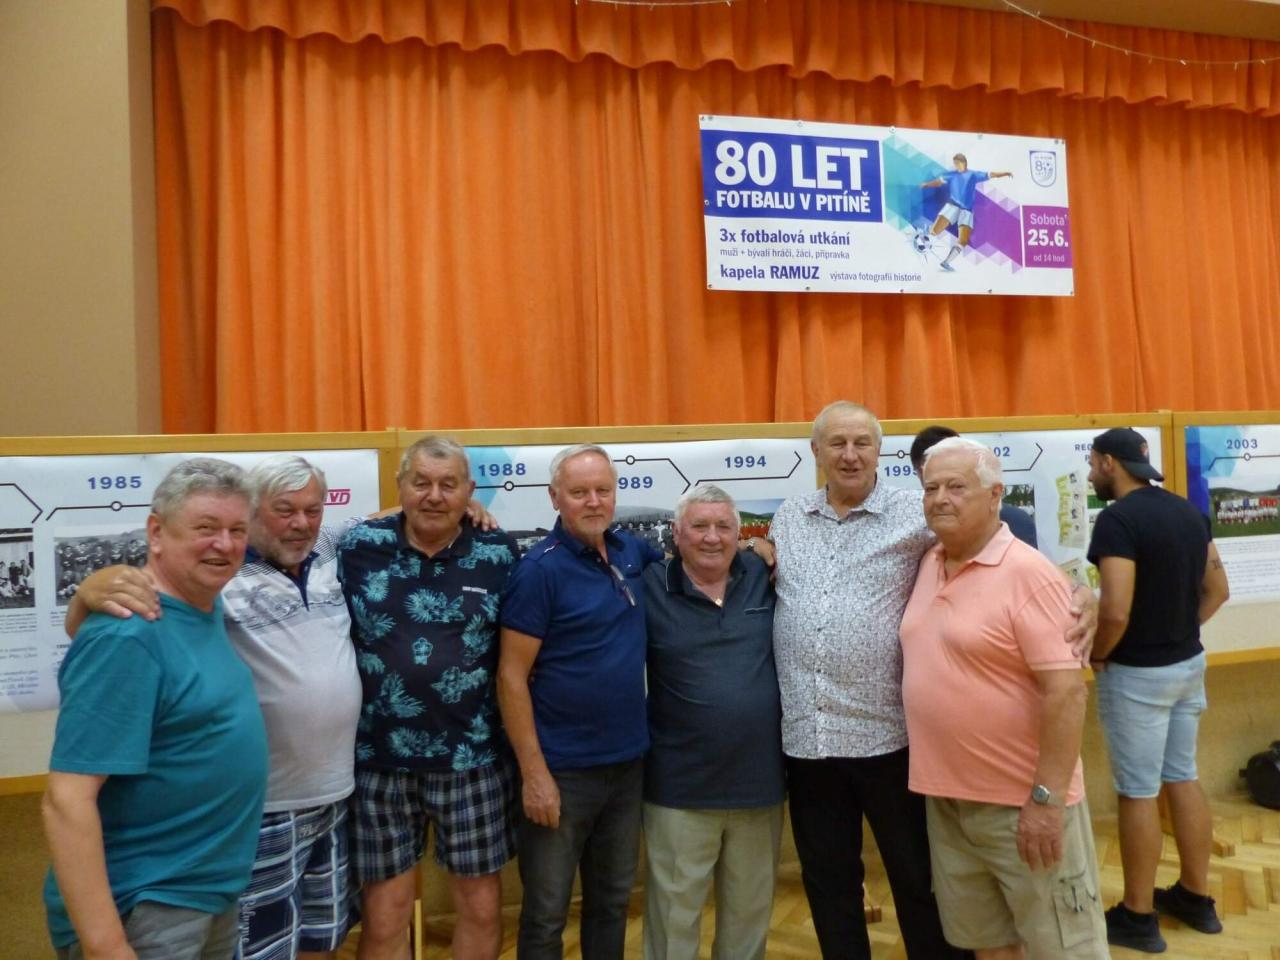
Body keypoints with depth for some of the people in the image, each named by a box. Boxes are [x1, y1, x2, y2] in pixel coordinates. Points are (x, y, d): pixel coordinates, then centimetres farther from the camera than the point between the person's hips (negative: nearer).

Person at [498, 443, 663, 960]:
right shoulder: (539, 569, -15)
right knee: (547, 914, 11)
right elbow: (511, 677, -15)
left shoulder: (631, 551, 2)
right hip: (562, 770, -5)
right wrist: (534, 772, -17)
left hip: (628, 763, 5)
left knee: (612, 900, 21)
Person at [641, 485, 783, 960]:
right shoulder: (649, 587, -8)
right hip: (679, 788, -3)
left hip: (760, 781, 3)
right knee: (674, 914, 13)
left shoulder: (764, 576, -1)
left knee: (751, 910, 22)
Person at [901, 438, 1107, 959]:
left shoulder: (1027, 573, -16)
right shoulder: (928, 565, 6)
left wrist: (1046, 798, -21)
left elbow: (1066, 690, -20)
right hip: (947, 799, 7)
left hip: (1024, 802, -7)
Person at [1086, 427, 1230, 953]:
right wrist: (1179, 630, 11)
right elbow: (1217, 589, 12)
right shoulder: (1187, 511, 5)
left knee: (1138, 793, 3)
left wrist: (1097, 655, -11)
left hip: (1137, 674, -8)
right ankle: (1196, 896, 32)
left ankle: (1138, 917, 16)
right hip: (1189, 664, 8)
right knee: (1183, 778, 19)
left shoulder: (1117, 519, -22)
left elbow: (1116, 612, -28)